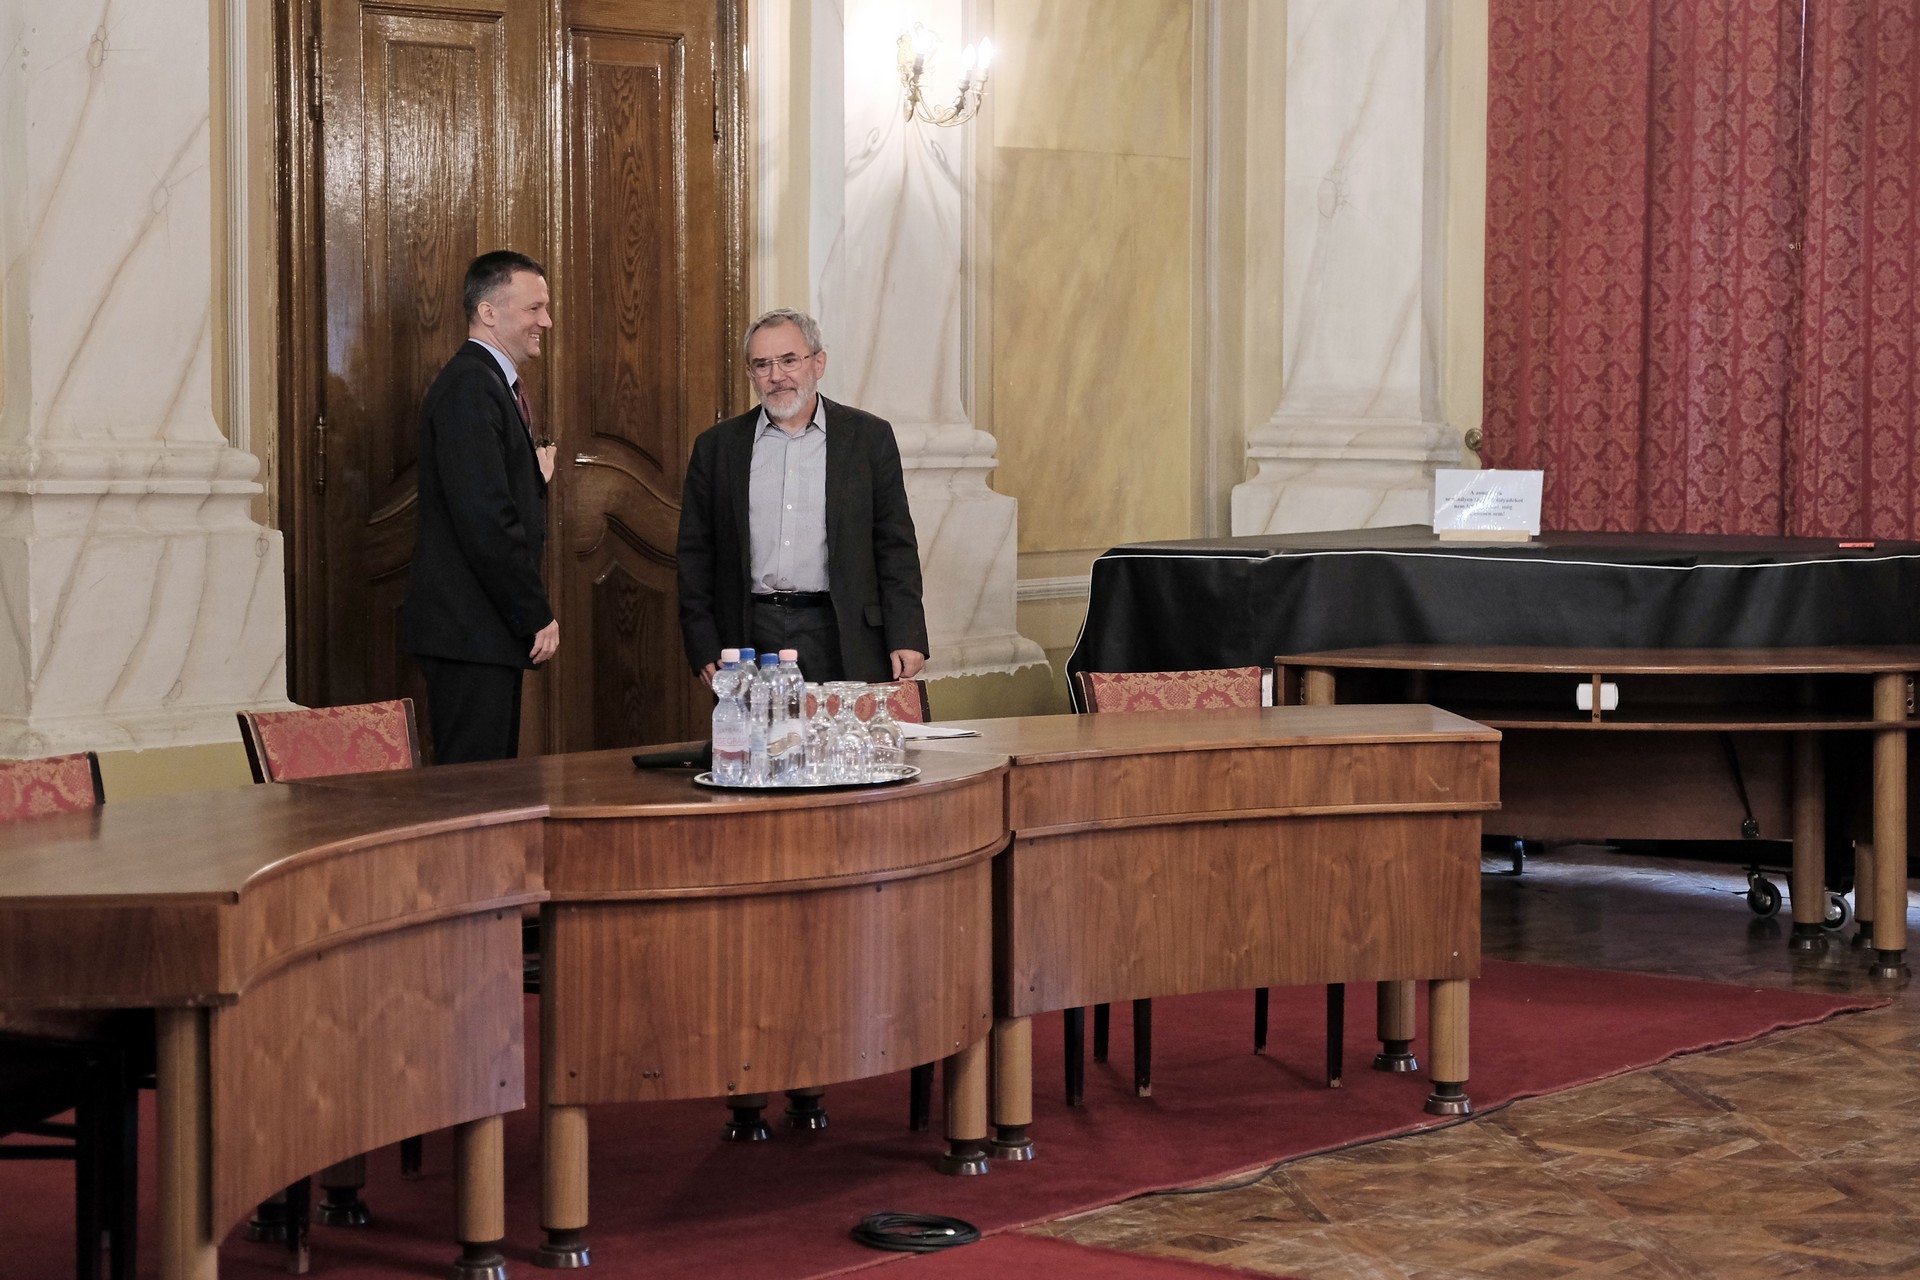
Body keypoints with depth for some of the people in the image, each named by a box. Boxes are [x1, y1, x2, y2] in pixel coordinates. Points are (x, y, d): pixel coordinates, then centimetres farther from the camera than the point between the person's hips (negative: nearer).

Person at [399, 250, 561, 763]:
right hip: (468, 629, -10)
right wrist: (537, 616, -16)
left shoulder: (494, 383, 18)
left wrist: (537, 478, 3)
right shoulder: (469, 387, -15)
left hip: (490, 630, 10)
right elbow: (484, 519, -21)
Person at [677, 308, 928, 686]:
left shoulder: (868, 438, 7)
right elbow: (695, 555, 10)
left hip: (842, 640, -1)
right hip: (751, 637, 1)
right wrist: (705, 650, 1)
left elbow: (896, 548, 5)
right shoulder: (717, 446, 10)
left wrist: (905, 640, -4)